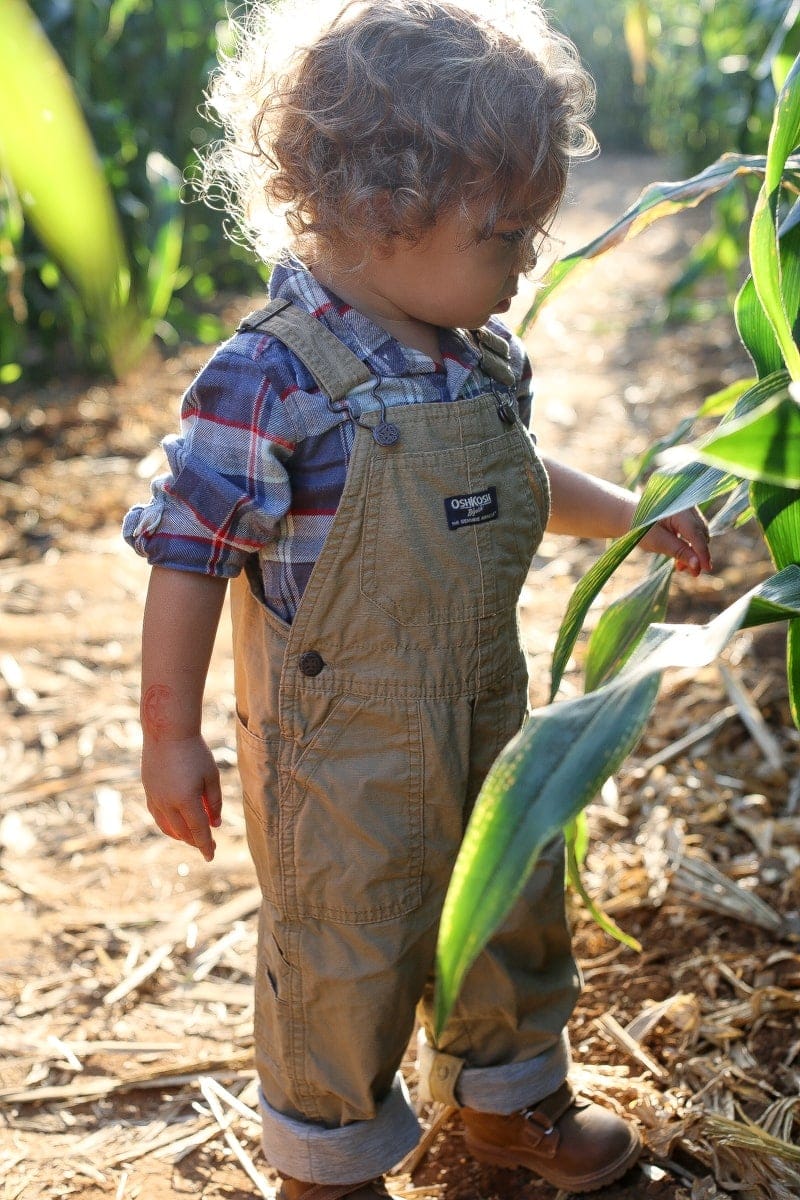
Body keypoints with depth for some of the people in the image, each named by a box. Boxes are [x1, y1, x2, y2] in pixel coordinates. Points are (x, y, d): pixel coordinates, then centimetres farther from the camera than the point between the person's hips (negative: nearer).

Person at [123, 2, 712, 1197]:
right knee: (346, 954, 9)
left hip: (486, 718, 8)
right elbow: (191, 552, -18)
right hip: (341, 749, -7)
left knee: (516, 910, 23)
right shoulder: (271, 378, -24)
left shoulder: (485, 358, 0)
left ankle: (511, 1096, 50)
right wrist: (170, 734, -15)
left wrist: (635, 516, 16)